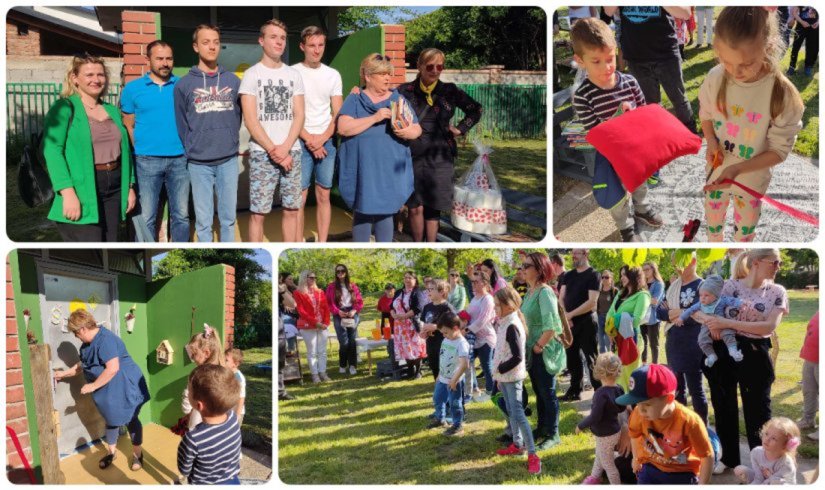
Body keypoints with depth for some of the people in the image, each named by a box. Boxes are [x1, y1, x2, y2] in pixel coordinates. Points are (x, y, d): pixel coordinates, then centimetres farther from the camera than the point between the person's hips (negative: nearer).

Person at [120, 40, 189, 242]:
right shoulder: (132, 88, 2)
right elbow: (128, 125, 4)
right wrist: (140, 149, -3)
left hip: (180, 159, 2)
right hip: (147, 160, -2)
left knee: (181, 214, 9)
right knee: (146, 217, 3)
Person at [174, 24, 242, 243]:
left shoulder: (233, 81, 6)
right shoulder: (184, 84, -1)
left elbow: (239, 115, 11)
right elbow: (181, 124, 3)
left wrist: (230, 140, 5)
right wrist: (191, 149, 2)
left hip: (229, 160, 2)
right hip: (199, 163, -2)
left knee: (228, 217, 10)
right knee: (203, 221, 5)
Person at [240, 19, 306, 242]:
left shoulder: (294, 74, 11)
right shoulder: (252, 74, 0)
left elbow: (299, 115, 5)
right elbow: (250, 120, -6)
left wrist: (285, 148, -9)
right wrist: (273, 151, -12)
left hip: (292, 152, 3)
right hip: (262, 154, -3)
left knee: (291, 210, 7)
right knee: (258, 213, -2)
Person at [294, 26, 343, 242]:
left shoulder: (333, 75, 8)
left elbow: (338, 114, 6)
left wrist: (321, 139, -7)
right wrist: (309, 140, -10)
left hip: (327, 142, 3)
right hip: (301, 142, -3)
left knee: (323, 196, 7)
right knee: (299, 198, -4)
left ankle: (323, 244, 13)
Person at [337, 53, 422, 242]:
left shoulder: (398, 99, 11)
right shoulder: (355, 99, 3)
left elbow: (417, 128, 10)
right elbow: (343, 128, -12)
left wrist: (408, 132, -14)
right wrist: (375, 118, -19)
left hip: (390, 169, 2)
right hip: (363, 169, -2)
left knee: (385, 212, 6)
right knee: (363, 212, 1)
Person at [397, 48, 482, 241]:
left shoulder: (450, 91, 4)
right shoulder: (405, 91, 1)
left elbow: (475, 110, 15)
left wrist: (460, 129, 6)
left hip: (440, 158, 1)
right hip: (412, 157, -1)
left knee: (433, 208, 7)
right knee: (416, 208, -1)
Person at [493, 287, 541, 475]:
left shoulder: (512, 326, -21)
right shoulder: (504, 324, 8)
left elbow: (517, 357, -25)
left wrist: (500, 369, -16)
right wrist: (499, 374, 17)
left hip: (513, 377, -10)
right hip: (504, 377, 10)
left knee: (518, 413, -11)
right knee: (511, 411, 18)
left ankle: (532, 454, -10)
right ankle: (518, 444, 31)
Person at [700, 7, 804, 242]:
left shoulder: (783, 95, -28)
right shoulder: (715, 78, -19)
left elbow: (779, 151, -19)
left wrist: (738, 169, -31)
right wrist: (711, 141, -18)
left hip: (752, 177, -2)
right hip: (716, 171, 3)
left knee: (746, 226, 22)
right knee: (713, 218, 25)